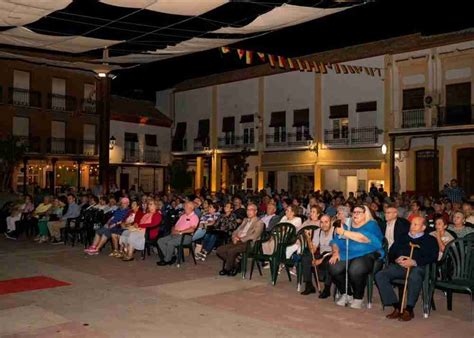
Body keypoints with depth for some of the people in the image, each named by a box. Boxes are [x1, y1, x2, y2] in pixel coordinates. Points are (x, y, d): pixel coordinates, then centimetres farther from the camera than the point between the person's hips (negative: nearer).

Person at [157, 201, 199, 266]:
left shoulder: (194, 217, -4)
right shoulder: (183, 216, 22)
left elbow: (192, 229, -19)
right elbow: (175, 226, 24)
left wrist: (180, 232, -19)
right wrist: (173, 230, 0)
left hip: (185, 236, -9)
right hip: (175, 235, 9)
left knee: (170, 243, -30)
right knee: (160, 241, -7)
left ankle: (167, 260, -11)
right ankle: (171, 257, -5)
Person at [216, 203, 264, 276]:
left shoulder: (259, 222, 1)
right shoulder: (245, 220, 25)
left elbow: (254, 236, -13)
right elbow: (236, 231, 22)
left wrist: (241, 239, -16)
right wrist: (235, 237, -1)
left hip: (247, 243, -8)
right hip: (237, 242, 8)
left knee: (231, 251, -33)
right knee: (219, 250, -11)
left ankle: (227, 269, -8)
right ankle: (235, 265, 1)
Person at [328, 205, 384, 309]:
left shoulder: (371, 225, 3)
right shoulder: (347, 225, 20)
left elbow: (363, 238, -18)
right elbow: (336, 241, 17)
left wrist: (344, 232, -19)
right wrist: (335, 252, -3)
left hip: (366, 255, -5)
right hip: (347, 254, 5)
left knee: (355, 270, -36)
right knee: (334, 268, -25)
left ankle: (358, 298, -10)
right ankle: (346, 294, -2)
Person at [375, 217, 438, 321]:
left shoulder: (430, 240, 19)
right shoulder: (402, 238, 31)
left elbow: (433, 257, 1)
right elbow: (391, 253, 22)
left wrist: (414, 262, -13)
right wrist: (396, 259, -3)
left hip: (417, 266, -4)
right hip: (399, 265, 4)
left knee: (415, 277, -41)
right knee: (380, 275, -24)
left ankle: (409, 310, -27)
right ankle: (397, 307, -22)